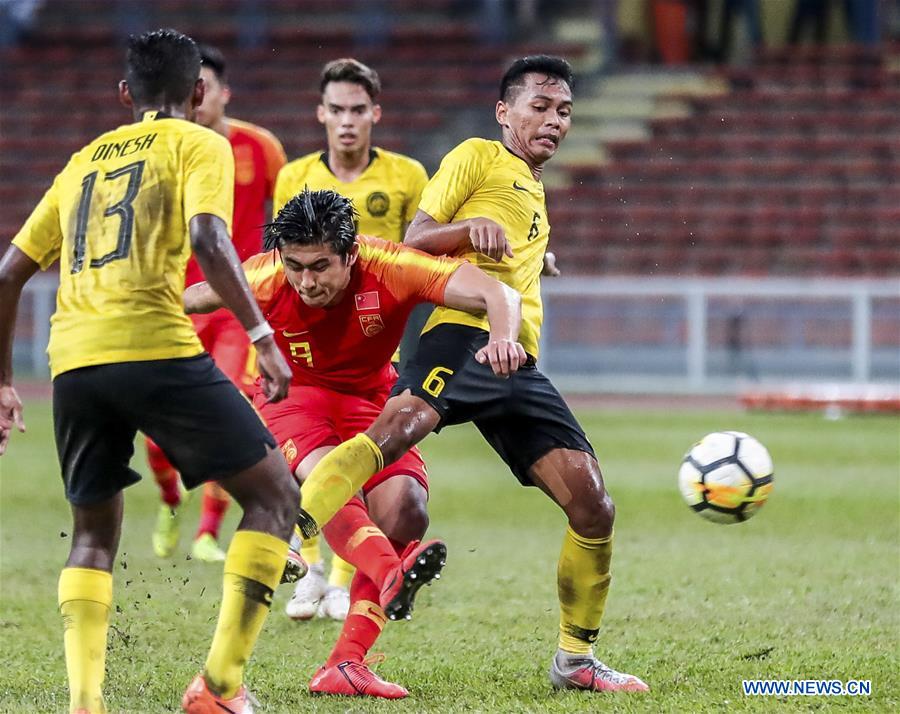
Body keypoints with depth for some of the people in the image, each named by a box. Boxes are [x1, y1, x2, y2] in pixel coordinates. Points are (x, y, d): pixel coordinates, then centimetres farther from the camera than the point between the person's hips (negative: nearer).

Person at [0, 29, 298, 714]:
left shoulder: (84, 161, 26)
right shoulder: (197, 144, 10)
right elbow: (208, 237, -10)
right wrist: (263, 336, -11)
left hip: (73, 361, 6)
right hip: (155, 347, -6)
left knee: (94, 532, 21)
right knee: (275, 496, 5)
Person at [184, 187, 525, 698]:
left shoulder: (390, 269, -27)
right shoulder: (264, 280, -22)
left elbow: (497, 295, -34)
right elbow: (194, 300, 0)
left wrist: (505, 339, -55)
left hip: (371, 399, 2)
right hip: (292, 395, -2)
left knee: (406, 511, -20)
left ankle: (346, 666, -15)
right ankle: (393, 577, -60)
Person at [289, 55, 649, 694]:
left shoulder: (536, 193, 34)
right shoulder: (478, 158, 11)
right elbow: (413, 242, 0)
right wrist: (470, 227, -16)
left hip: (519, 365, 8)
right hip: (464, 335, -7)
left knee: (593, 508, -1)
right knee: (403, 421, -38)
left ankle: (576, 660, 13)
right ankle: (292, 531, -53)